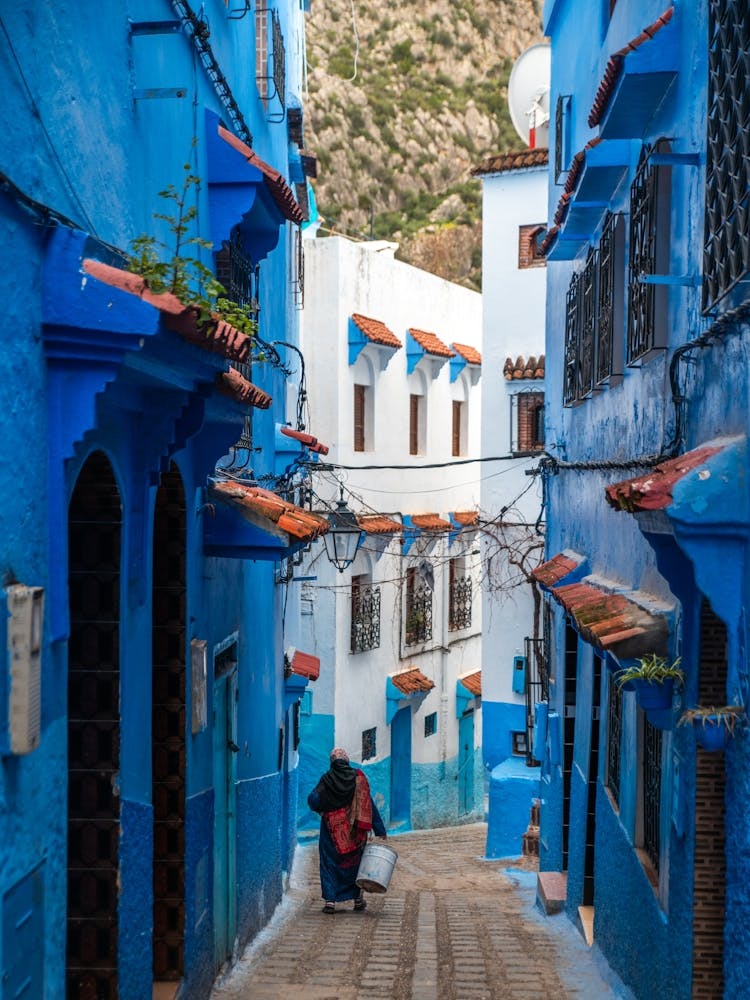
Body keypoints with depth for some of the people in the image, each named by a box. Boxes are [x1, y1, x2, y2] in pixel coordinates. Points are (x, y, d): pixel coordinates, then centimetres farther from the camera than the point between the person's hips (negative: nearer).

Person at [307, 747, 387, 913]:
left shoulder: (327, 779, -6)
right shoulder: (358, 777, -2)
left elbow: (313, 800, -16)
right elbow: (370, 805, -4)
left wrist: (321, 810, 7)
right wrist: (380, 830, -2)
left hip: (332, 829, -2)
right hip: (355, 830, 2)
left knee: (329, 862, 7)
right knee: (355, 862, 17)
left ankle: (330, 901, -2)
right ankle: (358, 899, 22)